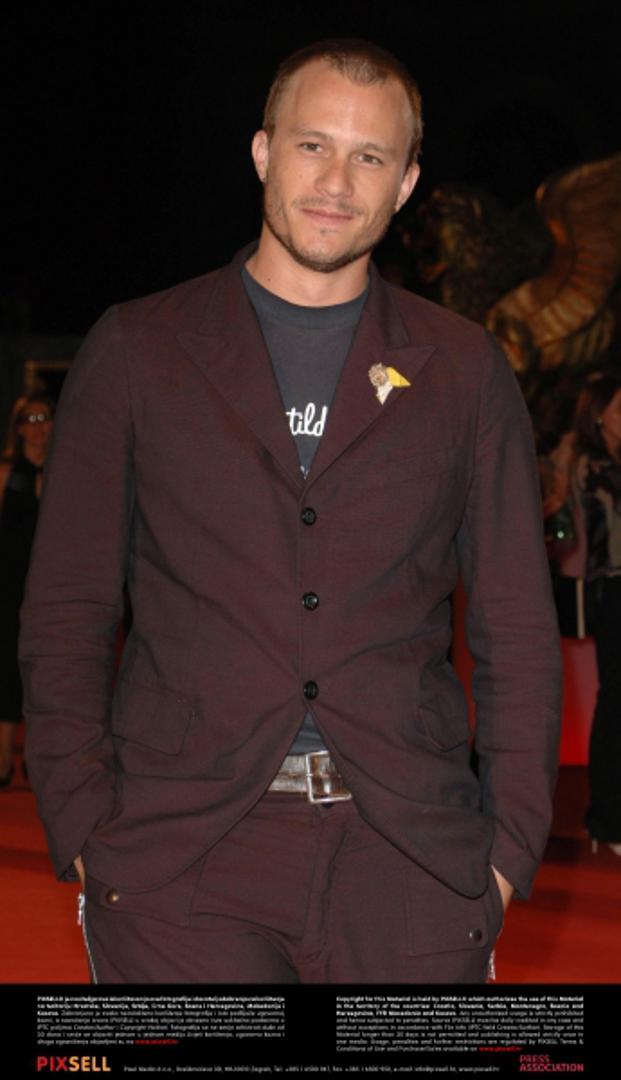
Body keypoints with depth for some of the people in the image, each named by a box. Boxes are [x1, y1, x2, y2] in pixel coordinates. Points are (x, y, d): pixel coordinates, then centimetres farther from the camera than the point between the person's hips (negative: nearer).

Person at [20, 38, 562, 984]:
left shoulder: (464, 370, 11)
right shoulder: (136, 350, 8)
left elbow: (518, 627, 10)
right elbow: (66, 612, 7)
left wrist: (509, 844, 1)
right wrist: (84, 828, -3)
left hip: (408, 858, 1)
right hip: (181, 857, -1)